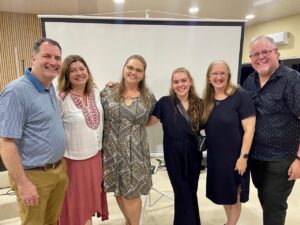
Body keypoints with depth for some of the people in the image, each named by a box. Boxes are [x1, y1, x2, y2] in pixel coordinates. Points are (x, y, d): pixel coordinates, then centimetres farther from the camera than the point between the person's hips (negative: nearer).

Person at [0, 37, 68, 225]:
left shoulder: (51, 88, 5)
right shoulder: (17, 91, -19)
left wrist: (60, 164, 13)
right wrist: (23, 184, -18)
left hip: (60, 170, 7)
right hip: (34, 175, -7)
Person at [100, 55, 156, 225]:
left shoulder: (149, 97, -2)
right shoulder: (108, 92, -2)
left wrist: (137, 126, 4)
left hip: (135, 152, -1)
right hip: (112, 151, 2)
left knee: (131, 193, 7)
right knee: (118, 191, 16)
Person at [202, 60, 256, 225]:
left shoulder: (240, 96, -14)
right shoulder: (207, 100, 3)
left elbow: (249, 129, -16)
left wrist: (243, 157, -18)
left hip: (234, 156, -5)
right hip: (215, 156, 6)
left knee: (234, 196, 12)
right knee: (223, 193, 20)